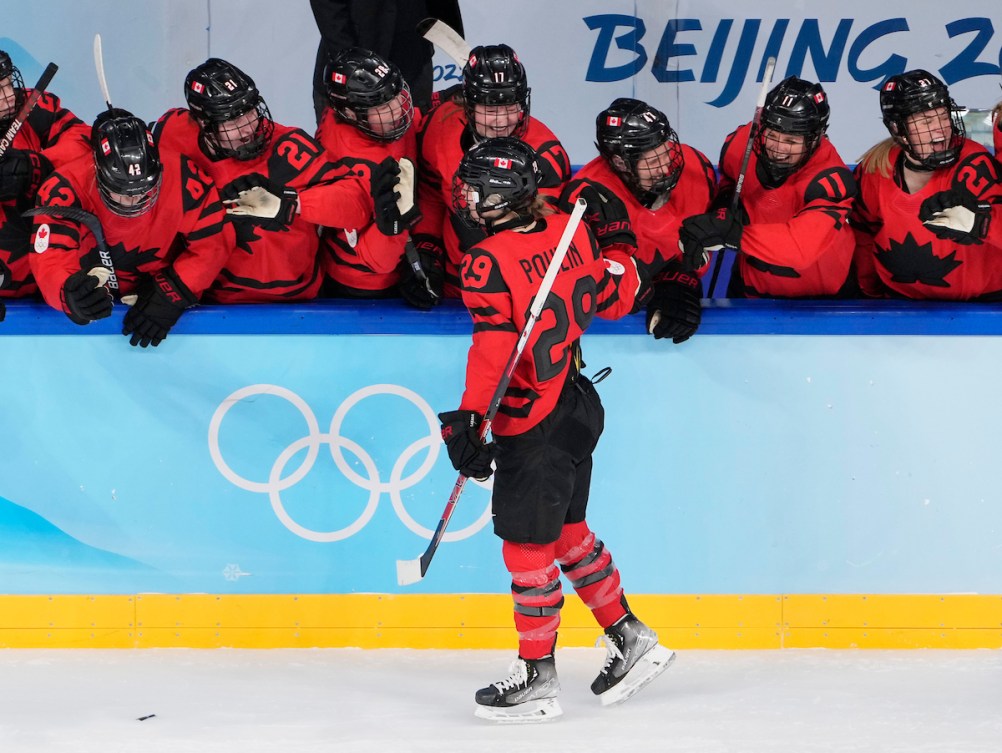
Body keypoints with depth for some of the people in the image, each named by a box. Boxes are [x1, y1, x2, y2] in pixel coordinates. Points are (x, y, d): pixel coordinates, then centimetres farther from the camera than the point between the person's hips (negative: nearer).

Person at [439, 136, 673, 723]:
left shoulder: (488, 261, -21)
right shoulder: (570, 231, -1)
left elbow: (493, 346, -24)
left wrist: (468, 419, -20)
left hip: (532, 426, -8)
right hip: (579, 405, 8)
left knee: (527, 546, 2)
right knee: (567, 531, 22)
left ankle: (538, 676, 11)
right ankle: (632, 640, 29)